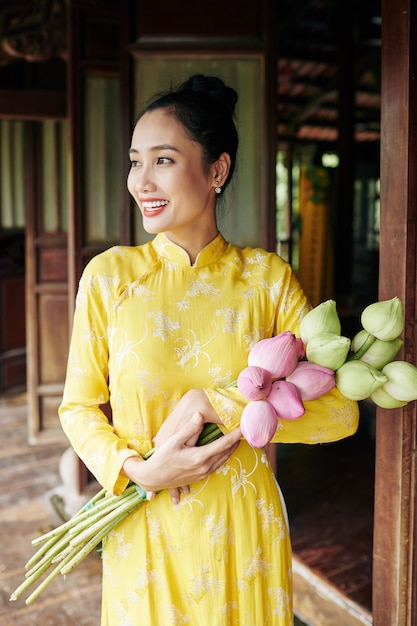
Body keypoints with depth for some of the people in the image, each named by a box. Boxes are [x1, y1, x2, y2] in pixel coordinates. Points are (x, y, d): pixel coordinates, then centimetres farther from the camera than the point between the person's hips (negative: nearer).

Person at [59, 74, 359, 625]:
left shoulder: (268, 278, -8)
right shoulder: (109, 274, -7)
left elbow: (341, 410, -12)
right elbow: (78, 407, -1)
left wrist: (211, 403, -20)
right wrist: (139, 470, -17)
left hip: (243, 531, 1)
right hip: (144, 532, 0)